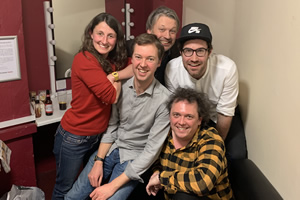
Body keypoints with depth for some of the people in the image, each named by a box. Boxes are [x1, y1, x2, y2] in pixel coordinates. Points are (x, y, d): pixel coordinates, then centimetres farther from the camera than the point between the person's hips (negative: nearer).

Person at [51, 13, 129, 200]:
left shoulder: (115, 61, 2)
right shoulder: (84, 59, -22)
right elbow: (111, 96, -28)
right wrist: (120, 72, -13)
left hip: (100, 135, 7)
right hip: (74, 138, -7)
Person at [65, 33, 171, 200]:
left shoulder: (164, 100, -22)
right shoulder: (122, 86, -7)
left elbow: (152, 150, -20)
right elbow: (112, 126, 4)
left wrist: (113, 185, -21)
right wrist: (98, 162, -4)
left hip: (134, 159, -4)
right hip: (111, 148, 4)